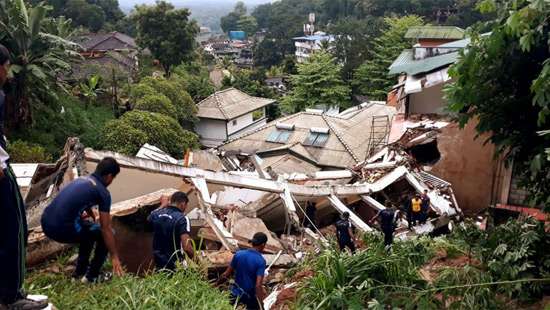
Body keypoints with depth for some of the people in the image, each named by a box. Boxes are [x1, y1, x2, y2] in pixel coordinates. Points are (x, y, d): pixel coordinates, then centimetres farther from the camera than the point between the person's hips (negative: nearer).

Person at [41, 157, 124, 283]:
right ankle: (91, 276, 15)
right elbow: (106, 229, -1)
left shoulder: (81, 180, 20)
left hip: (46, 223, 8)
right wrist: (114, 257, 6)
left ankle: (80, 271, 33)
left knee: (89, 228, 30)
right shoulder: (103, 192, -3)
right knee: (105, 234, 11)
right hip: (62, 230, -8)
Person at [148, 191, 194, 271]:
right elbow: (187, 247, -25)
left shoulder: (156, 214, 1)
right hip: (175, 266, -6)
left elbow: (149, 218, 30)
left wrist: (163, 205, 41)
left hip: (159, 263, 6)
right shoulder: (182, 219, -18)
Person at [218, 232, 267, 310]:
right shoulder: (261, 261, -18)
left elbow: (226, 275, -1)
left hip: (235, 295, 4)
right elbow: (258, 285, -25)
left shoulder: (238, 254, -6)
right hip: (250, 298, -4)